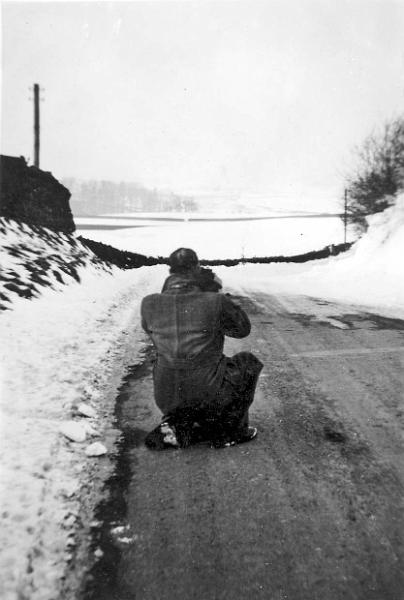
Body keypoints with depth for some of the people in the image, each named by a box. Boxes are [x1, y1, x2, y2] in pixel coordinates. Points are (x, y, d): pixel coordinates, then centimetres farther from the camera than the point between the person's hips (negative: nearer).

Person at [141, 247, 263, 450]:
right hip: (207, 395, -6)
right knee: (248, 362, 23)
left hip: (167, 400, 6)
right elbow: (243, 328, 4)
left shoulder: (149, 304, -4)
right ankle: (233, 432, 23)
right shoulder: (216, 302, -14)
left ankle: (176, 426, 13)